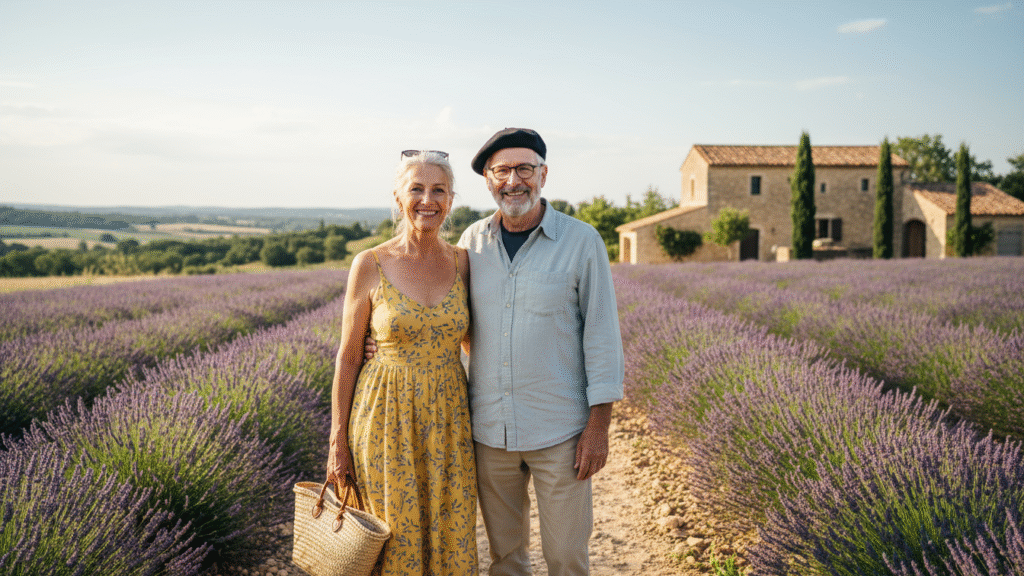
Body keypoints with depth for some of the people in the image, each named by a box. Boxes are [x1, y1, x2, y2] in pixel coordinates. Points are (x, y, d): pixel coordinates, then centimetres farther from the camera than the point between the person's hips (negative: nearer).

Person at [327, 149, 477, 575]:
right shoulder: (370, 265, -7)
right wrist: (338, 440, -2)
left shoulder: (462, 263, 1)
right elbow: (349, 356, -2)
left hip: (447, 421, 2)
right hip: (386, 419, -2)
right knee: (394, 541, 8)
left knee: (451, 539, 9)